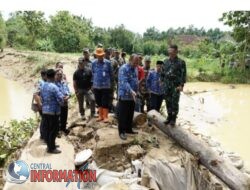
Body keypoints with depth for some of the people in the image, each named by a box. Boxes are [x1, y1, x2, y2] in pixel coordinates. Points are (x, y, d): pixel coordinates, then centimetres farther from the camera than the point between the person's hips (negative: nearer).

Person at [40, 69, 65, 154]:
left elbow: (41, 98, 14)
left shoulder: (43, 86, 6)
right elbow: (60, 99, -20)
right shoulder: (54, 87, -19)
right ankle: (51, 148, 11)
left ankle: (49, 145, 29)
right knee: (53, 130, 2)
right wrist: (62, 102, 0)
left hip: (44, 111, 8)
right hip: (53, 111, -8)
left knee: (47, 129, 16)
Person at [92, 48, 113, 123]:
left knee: (105, 102, -1)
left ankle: (105, 116, 11)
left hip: (106, 85, -3)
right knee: (98, 102, 12)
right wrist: (93, 82, 13)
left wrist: (110, 82, 7)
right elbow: (92, 73, 12)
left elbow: (111, 73, 4)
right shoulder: (94, 63, 3)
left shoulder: (108, 63, -4)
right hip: (96, 85, 3)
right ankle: (100, 116, 25)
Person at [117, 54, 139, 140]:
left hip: (132, 96, 8)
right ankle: (121, 131, 12)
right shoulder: (123, 68, -17)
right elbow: (124, 82, -28)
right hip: (124, 96, -8)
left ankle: (128, 129, 30)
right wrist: (131, 91, -38)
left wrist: (136, 91, 18)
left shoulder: (135, 69, 11)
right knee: (123, 115, 1)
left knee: (130, 114, 17)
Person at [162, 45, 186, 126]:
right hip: (167, 85, 4)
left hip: (176, 86, -4)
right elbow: (163, 73, 16)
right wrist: (162, 81, 11)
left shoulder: (181, 62, -4)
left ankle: (173, 119, 12)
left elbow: (183, 74, -8)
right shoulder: (166, 61, 10)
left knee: (175, 102, 0)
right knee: (168, 102, 9)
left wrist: (181, 85, -15)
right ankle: (169, 116, 23)